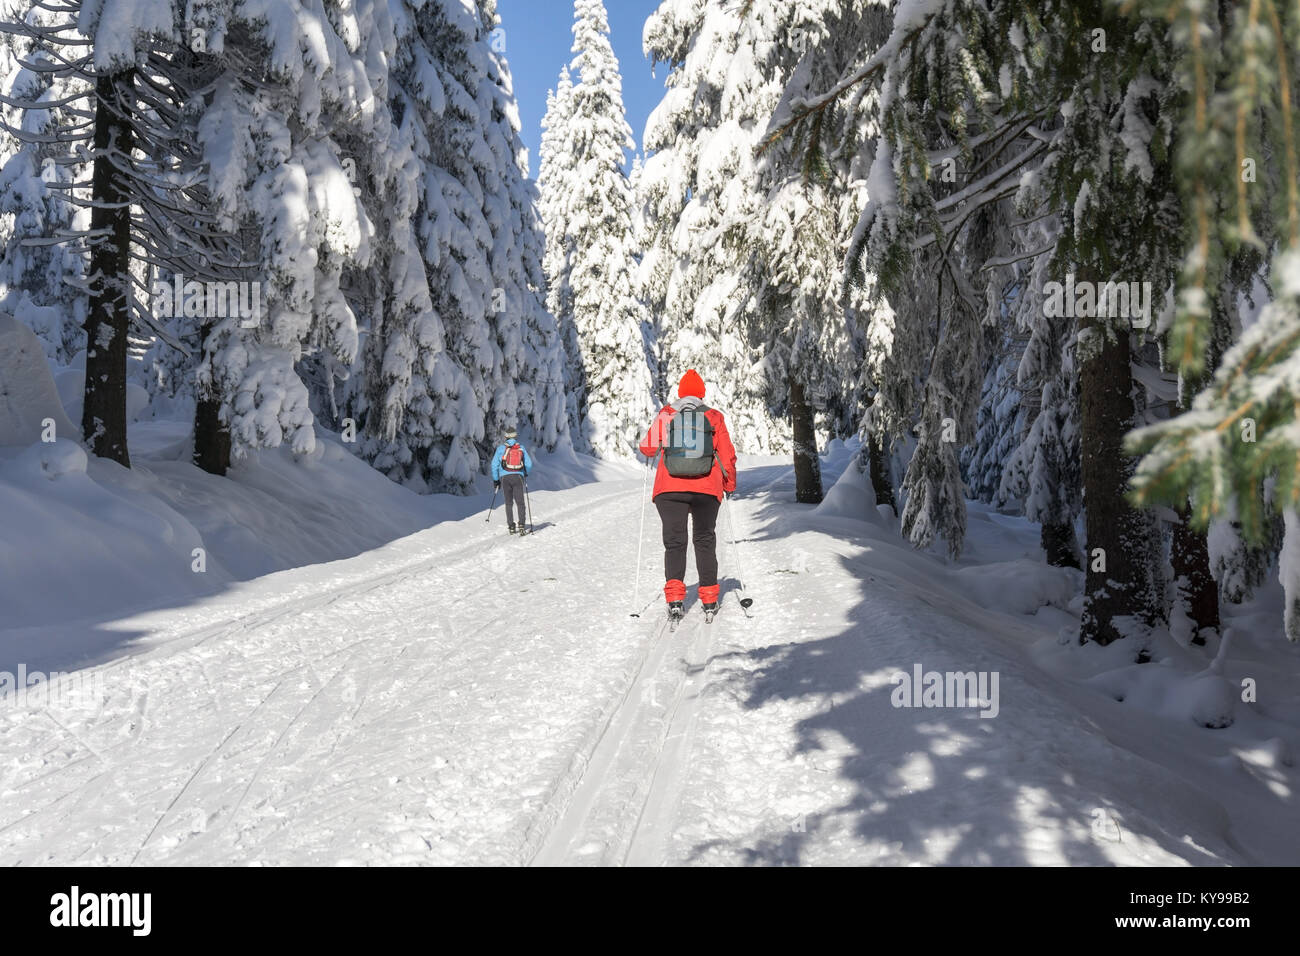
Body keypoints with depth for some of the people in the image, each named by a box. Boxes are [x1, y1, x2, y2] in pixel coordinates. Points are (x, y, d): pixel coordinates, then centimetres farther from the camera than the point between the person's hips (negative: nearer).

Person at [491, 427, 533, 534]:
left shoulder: (501, 448, 4)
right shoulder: (521, 448, 7)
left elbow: (494, 464, 1)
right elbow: (529, 464, 7)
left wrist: (495, 479, 9)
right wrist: (525, 473, 27)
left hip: (505, 477, 0)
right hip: (518, 477, 0)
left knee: (508, 503, 9)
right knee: (520, 502, -1)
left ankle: (511, 526, 7)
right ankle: (521, 525, -14)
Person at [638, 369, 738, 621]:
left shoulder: (666, 415, 2)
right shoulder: (714, 417, 4)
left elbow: (647, 448, 7)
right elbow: (727, 456, 5)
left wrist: (650, 448, 31)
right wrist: (730, 485, 20)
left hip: (670, 489, 0)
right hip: (707, 490, 1)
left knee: (674, 542, 6)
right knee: (705, 541, 13)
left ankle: (674, 597, -10)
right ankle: (709, 600, 12)